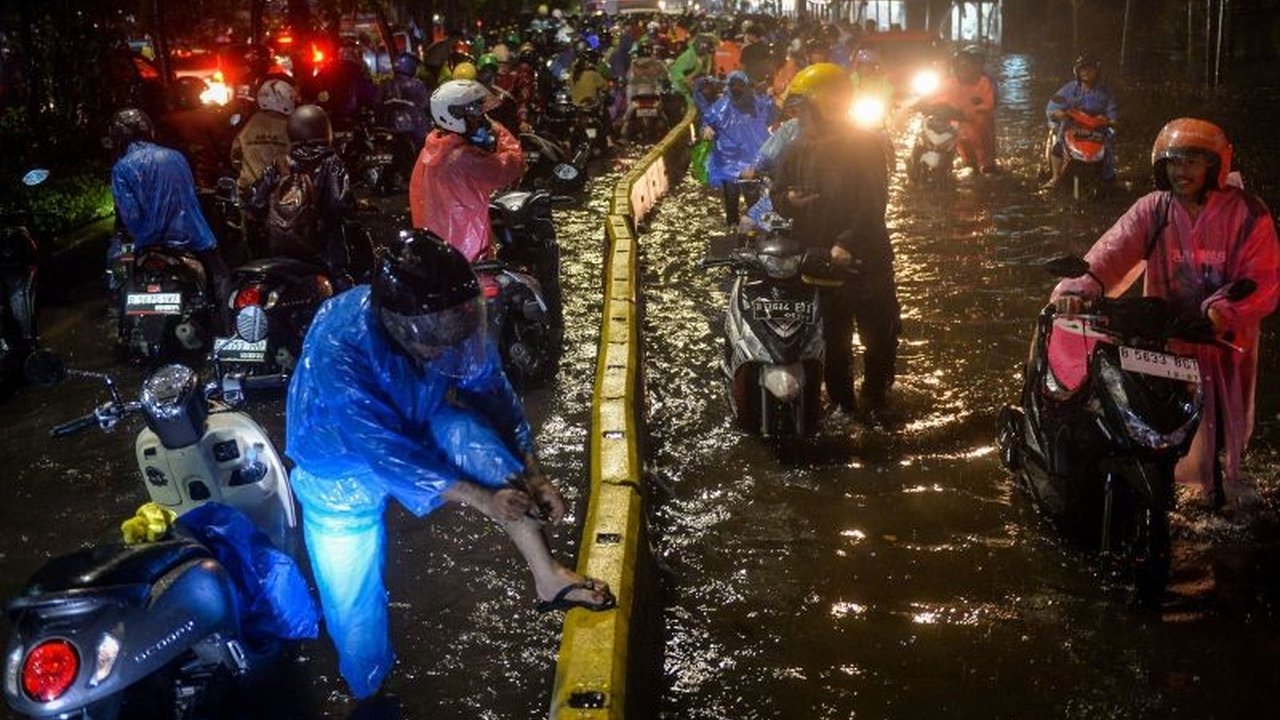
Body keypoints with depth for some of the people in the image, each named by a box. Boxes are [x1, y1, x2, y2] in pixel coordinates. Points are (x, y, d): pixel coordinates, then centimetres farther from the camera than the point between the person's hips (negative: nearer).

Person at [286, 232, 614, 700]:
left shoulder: (449, 318, -25)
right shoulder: (338, 348, -40)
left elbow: (491, 389, -11)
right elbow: (388, 454, -35)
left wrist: (531, 473, -20)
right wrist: (482, 499, -34)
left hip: (415, 424, 4)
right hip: (343, 464, -3)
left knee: (469, 432, -29)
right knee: (354, 611, -2)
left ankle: (548, 576, -25)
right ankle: (367, 692, 30)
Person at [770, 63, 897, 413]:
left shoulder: (865, 147, -9)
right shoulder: (796, 151, 4)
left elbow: (873, 203, -17)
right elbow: (776, 196, 10)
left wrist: (848, 244, -32)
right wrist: (788, 200, -16)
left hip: (865, 258, -3)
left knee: (880, 335, 8)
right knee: (833, 342, 12)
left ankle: (876, 398, 26)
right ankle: (841, 403, 24)